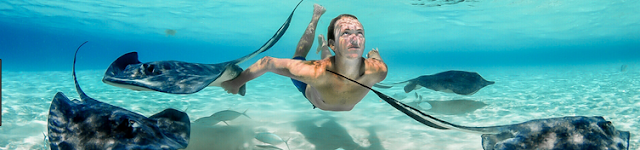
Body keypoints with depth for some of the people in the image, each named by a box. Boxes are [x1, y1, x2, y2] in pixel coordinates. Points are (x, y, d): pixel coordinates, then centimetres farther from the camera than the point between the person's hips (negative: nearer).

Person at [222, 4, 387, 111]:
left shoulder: (378, 71, -46)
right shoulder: (314, 72, -51)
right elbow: (268, 62, -38)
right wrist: (236, 81, -25)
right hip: (309, 90, -2)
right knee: (299, 56, 29)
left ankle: (323, 45, 64)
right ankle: (316, 18, 41)